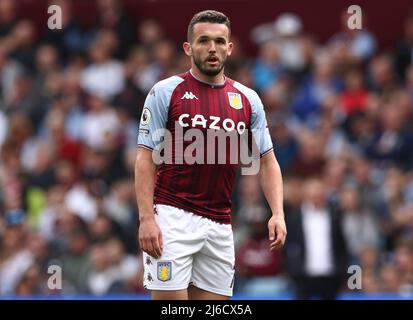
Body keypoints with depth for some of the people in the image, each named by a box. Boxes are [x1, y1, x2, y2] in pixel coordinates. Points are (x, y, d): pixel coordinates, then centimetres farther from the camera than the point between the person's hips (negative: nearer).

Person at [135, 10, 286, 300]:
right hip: (172, 218, -4)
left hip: (220, 224, 4)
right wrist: (146, 218, -13)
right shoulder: (166, 92, -1)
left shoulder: (247, 99, 10)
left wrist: (278, 213, -3)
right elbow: (146, 158, -3)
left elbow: (267, 160, 12)